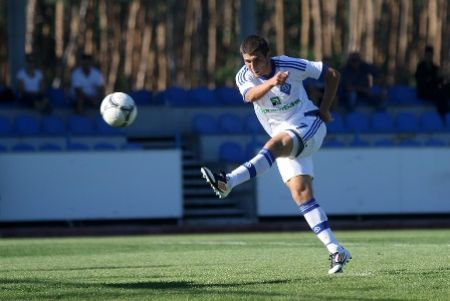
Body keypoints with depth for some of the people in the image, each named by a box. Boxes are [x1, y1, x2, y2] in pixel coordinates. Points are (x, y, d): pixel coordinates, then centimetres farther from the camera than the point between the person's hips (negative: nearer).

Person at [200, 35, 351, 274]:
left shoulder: (290, 66, -12)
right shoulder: (244, 77, -6)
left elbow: (332, 74, -1)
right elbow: (251, 96, -31)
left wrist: (324, 109, -2)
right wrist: (272, 82, -50)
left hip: (308, 125, -5)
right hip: (285, 139, 5)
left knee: (276, 144, -36)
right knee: (300, 192, -9)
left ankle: (228, 182, -54)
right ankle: (336, 251, -11)